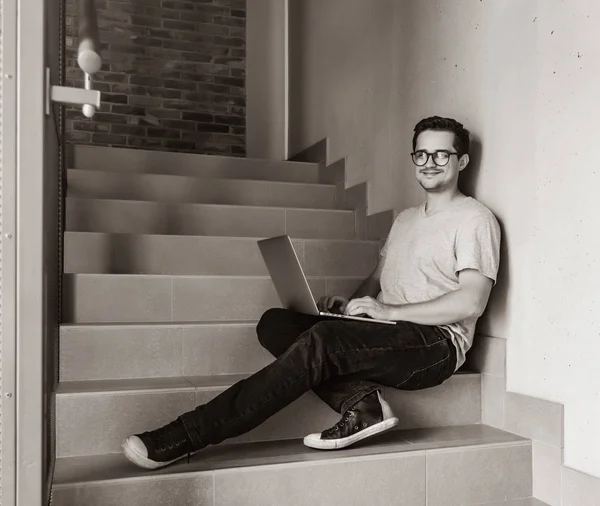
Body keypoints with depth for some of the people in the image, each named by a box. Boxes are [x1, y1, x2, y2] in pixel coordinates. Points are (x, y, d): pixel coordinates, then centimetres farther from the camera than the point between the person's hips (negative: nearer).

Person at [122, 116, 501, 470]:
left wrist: (387, 311, -18)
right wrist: (349, 305, 2)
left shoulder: (474, 218, -2)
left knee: (324, 340, -34)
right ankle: (361, 403, -24)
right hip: (388, 337, 8)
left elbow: (472, 303, -14)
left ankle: (187, 436, -33)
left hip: (437, 342, -8)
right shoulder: (405, 218, 24)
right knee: (275, 324, -11)